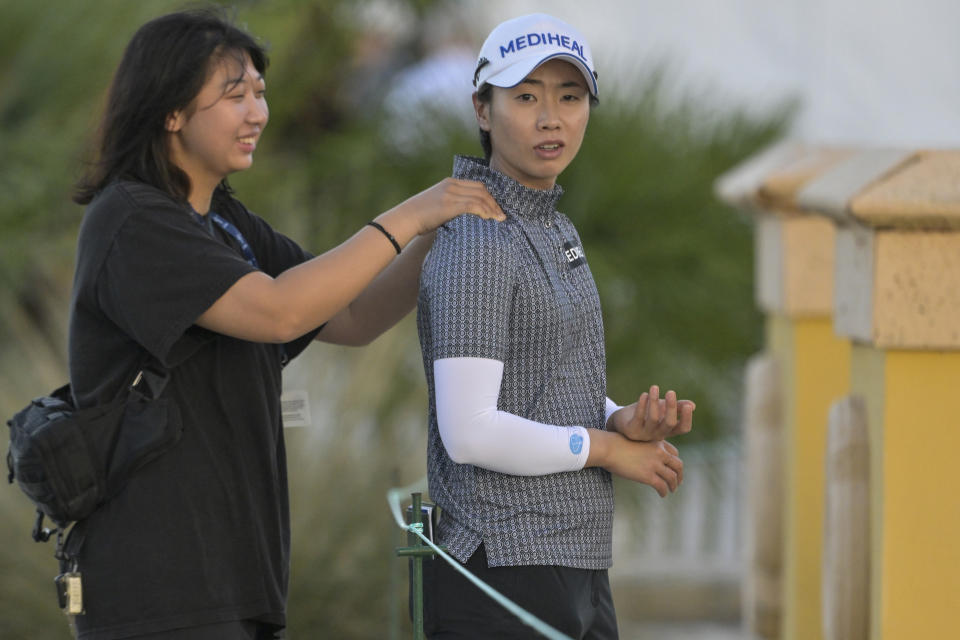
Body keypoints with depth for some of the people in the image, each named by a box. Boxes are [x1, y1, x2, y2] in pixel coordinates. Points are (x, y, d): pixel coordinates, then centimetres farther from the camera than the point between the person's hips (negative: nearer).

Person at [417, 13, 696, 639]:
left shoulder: (553, 230, 16)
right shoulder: (478, 241, -13)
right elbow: (469, 432, -21)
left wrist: (627, 422, -1)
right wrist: (606, 447, -8)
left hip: (574, 568, 9)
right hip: (506, 571, -9)